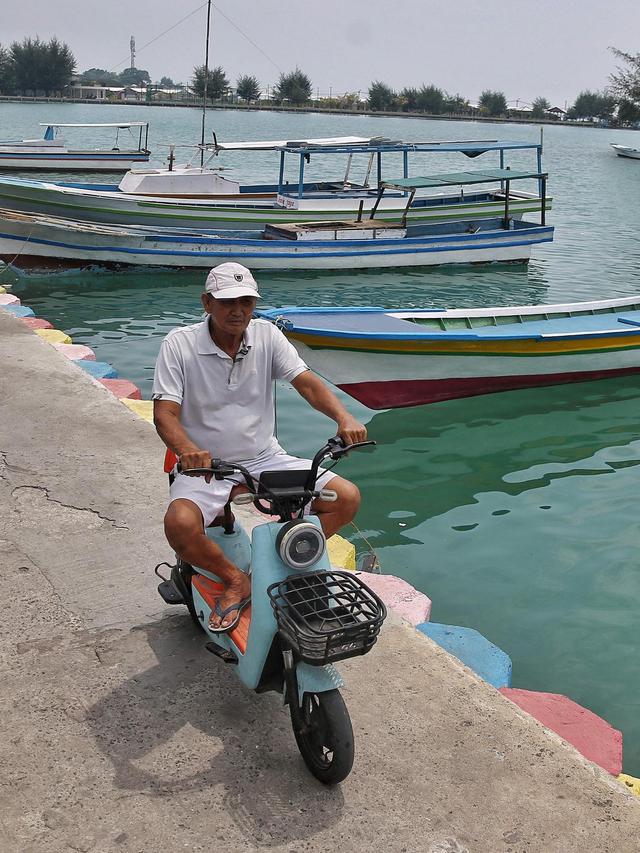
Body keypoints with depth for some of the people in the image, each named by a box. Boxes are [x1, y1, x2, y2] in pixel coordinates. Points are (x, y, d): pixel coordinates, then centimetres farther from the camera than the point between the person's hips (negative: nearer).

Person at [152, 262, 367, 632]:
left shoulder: (266, 335, 1)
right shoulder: (179, 344, -8)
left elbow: (307, 382, -9)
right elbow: (164, 412, -15)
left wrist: (344, 417, -29)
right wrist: (187, 449, -38)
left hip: (265, 459, 3)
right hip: (207, 465, -3)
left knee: (347, 497, -12)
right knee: (179, 525, -34)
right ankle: (237, 579, -5)